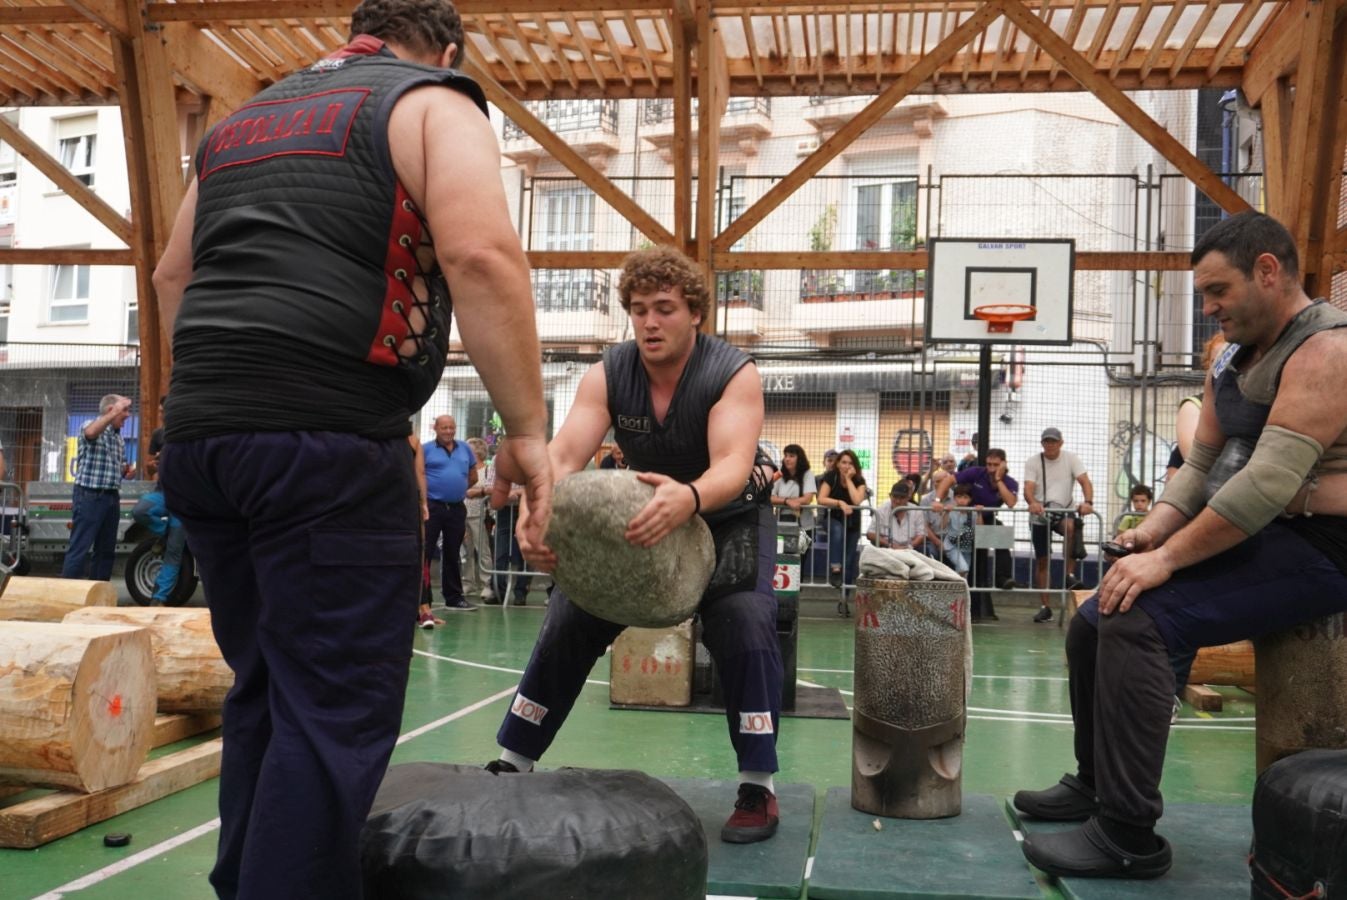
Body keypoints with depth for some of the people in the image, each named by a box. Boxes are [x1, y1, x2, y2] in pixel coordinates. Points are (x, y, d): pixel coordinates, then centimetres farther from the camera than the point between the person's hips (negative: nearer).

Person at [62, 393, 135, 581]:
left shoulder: (119, 438, 18)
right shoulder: (91, 425, -5)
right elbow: (90, 433, -31)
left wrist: (126, 470, 6)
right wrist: (115, 413, -36)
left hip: (112, 497, 8)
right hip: (90, 496, -8)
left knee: (106, 550, 10)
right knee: (80, 549, -9)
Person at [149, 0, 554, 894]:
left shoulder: (245, 117, 25)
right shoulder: (433, 104, 3)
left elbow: (174, 275, 28)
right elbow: (482, 256, -14)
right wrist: (528, 429, -10)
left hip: (197, 435, 8)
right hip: (325, 441, -7)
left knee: (265, 693, 17)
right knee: (337, 711, -3)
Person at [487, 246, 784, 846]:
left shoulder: (733, 373, -26)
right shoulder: (608, 375, -17)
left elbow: (733, 465, -41)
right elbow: (564, 455, -29)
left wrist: (688, 498, -65)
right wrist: (536, 513, -52)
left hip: (727, 519, -3)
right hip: (643, 519, 4)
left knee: (744, 624, -26)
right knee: (568, 622, -1)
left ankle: (758, 789, -13)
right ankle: (512, 763, 15)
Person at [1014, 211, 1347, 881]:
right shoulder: (1232, 367, 14)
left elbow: (1270, 482, -27)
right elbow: (1201, 465, 14)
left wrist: (1168, 558, -25)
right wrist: (1157, 527, -6)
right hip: (1244, 541, 10)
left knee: (1133, 622, -26)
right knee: (1094, 620, 7)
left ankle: (1129, 836, -18)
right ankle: (1094, 782, 22)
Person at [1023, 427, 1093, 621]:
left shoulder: (1071, 458, 0)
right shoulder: (1033, 462, 0)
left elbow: (1085, 481, -12)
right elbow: (1028, 488, -14)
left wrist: (1088, 502, -32)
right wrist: (1033, 503, -37)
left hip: (1063, 510, -1)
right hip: (1039, 515, 1)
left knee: (1070, 526, -37)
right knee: (1041, 560, 2)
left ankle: (1070, 575, -27)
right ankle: (1046, 606, 11)